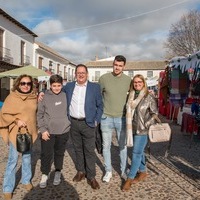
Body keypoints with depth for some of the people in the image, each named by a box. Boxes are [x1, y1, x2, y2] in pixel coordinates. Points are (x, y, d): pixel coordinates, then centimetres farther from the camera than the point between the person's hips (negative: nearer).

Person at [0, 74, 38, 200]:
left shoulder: (34, 97, 1)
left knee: (27, 157, 19)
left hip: (29, 132, 4)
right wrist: (16, 121, -20)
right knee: (13, 160, 3)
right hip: (16, 133, -4)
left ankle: (26, 180, 38)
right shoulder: (12, 97, -12)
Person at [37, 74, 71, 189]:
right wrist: (43, 129, -8)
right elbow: (39, 115, -2)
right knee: (46, 154, 3)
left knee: (60, 153, 14)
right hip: (48, 131, -1)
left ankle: (58, 173, 32)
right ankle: (45, 175, 22)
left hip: (63, 131, 2)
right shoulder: (44, 97, -5)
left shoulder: (65, 96, 0)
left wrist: (68, 123, 8)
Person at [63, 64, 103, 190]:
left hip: (88, 123, -3)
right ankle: (81, 171, 29)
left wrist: (96, 121, -6)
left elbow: (100, 106, 1)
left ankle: (91, 177, 11)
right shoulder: (69, 86, 7)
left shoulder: (95, 87, -1)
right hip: (73, 123, 3)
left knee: (90, 150, 1)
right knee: (78, 149, 14)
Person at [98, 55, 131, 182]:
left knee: (123, 146, 11)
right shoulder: (104, 78, -4)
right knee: (106, 146, 9)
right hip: (106, 118, 0)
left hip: (122, 118, 0)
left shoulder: (128, 80, -2)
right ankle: (108, 171, 26)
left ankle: (124, 171, 28)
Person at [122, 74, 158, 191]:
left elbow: (155, 113, -6)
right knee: (139, 151, 17)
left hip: (143, 130, -6)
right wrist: (129, 126, 11)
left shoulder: (149, 96, -10)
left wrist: (146, 125, -11)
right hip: (133, 128, 6)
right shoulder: (131, 96, 6)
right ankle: (143, 173, 33)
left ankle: (130, 178, 6)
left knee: (136, 153, -3)